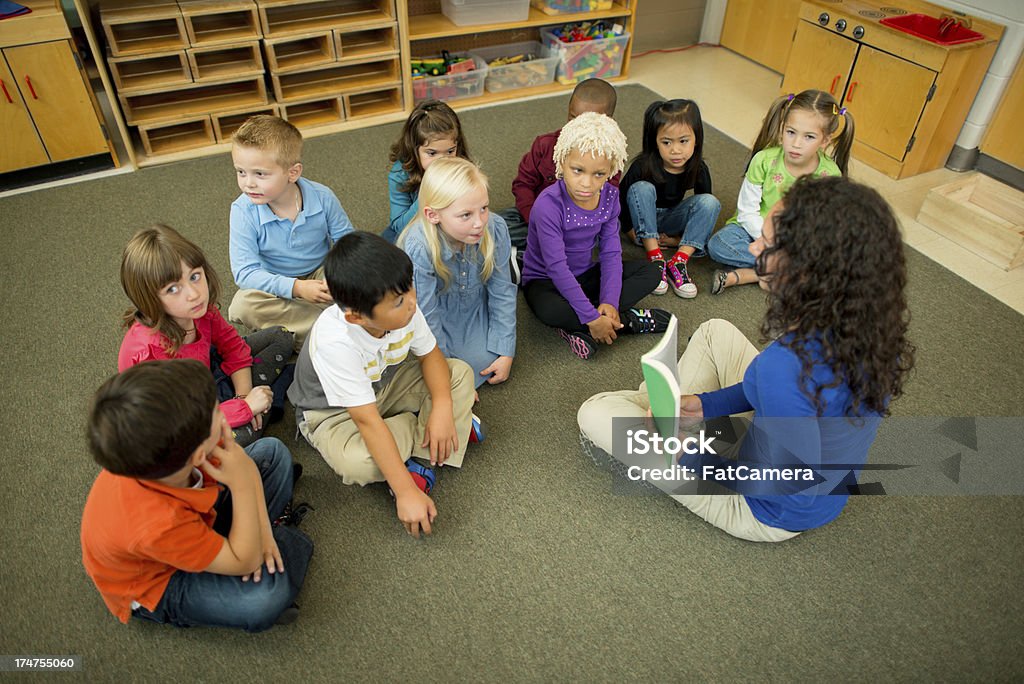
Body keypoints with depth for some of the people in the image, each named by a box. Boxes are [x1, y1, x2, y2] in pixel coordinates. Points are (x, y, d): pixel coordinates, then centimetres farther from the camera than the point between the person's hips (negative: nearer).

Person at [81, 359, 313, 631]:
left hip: (194, 518, 6)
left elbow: (244, 464, -10)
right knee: (267, 597, -32)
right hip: (158, 584, -6)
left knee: (273, 451, 4)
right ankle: (288, 539, -2)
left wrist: (262, 527, -18)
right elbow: (246, 562, -29)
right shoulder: (158, 528, -44)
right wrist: (242, 485, -38)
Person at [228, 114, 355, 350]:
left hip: (320, 276, 1)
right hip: (276, 285, 0)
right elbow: (244, 271, -23)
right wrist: (296, 287, -35)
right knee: (242, 306, -31)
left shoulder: (322, 197, -17)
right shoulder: (243, 210, -20)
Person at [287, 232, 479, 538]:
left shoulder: (403, 309, -25)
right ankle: (417, 429, -6)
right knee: (359, 463, -35)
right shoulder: (335, 342, -40)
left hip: (385, 384, 5)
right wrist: (405, 492, -37)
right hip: (332, 412, -5)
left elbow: (429, 353, -7)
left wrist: (442, 407, -24)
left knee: (460, 373, -8)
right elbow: (368, 421, -39)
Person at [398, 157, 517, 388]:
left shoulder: (495, 228, -26)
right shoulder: (418, 249, -37)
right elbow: (427, 317, -24)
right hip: (439, 314, -3)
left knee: (485, 363, -7)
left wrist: (506, 353, -9)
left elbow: (502, 292, -12)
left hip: (476, 306, 3)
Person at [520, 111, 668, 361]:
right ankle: (626, 319, -19)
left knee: (651, 272, -6)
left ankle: (575, 327, -19)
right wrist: (592, 317, -30)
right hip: (545, 281, -6)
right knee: (548, 310, -40)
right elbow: (557, 267, -29)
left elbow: (611, 252, -7)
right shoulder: (549, 205, -28)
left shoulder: (609, 196, -8)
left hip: (584, 275, 6)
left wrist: (609, 302, -21)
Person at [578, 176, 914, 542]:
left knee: (596, 412, -7)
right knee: (715, 332, 17)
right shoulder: (868, 321, -16)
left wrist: (689, 457, -17)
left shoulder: (785, 367, -42)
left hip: (769, 514, -7)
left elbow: (791, 489, -30)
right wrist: (707, 403, 0)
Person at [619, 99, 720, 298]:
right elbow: (620, 198, -14)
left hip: (671, 221, 3)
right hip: (642, 220, -2)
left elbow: (704, 209, -3)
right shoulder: (643, 166, -24)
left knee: (711, 202, -22)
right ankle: (655, 258, -33)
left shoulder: (698, 170, -15)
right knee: (642, 188, -33)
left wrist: (680, 240, -8)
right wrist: (634, 234, -14)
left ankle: (678, 262, -29)